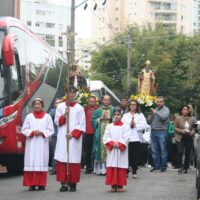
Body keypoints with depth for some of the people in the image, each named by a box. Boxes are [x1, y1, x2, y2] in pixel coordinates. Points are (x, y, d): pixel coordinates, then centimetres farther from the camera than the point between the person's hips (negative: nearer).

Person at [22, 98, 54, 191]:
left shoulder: (47, 117, 6)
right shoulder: (29, 116, 8)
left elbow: (51, 130, 2)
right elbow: (24, 129, 4)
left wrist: (41, 132, -13)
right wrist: (32, 132, -12)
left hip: (42, 143, -1)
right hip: (31, 143, 1)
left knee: (41, 162, -3)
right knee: (31, 162, -4)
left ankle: (41, 184, 0)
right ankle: (32, 184, -3)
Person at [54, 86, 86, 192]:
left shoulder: (79, 108, 5)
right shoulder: (60, 106, 10)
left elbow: (82, 125, 2)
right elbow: (57, 121, 7)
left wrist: (73, 134, -9)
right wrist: (64, 115, -10)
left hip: (75, 138, -1)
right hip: (62, 138, 1)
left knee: (74, 159, -4)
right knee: (62, 159, -6)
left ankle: (73, 183, 2)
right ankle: (64, 183, -4)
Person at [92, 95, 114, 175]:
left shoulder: (113, 110, 10)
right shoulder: (98, 110, 15)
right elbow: (93, 120, 9)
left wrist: (109, 118, -10)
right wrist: (100, 118, -4)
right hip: (100, 133, 1)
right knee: (100, 149, -4)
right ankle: (100, 169, -4)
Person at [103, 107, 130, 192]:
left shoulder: (125, 127, 4)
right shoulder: (109, 126, 9)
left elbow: (126, 138, -5)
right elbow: (106, 138, 1)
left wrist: (119, 144, -16)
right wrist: (113, 143, -13)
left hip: (121, 150, -1)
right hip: (111, 150, 1)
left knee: (121, 168, -2)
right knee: (111, 168, -2)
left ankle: (120, 185, 3)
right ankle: (113, 185, 3)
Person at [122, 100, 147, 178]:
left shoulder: (140, 115, 12)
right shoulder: (125, 115, 16)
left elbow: (144, 125, -1)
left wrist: (136, 125, -8)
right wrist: (129, 125, -9)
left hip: (137, 138, 0)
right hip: (127, 138, 0)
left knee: (136, 156, -2)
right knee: (128, 156, -5)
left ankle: (134, 172, 5)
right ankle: (126, 171, 2)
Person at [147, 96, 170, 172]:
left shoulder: (166, 109, 1)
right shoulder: (154, 110, 16)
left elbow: (163, 117, -19)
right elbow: (149, 121, 14)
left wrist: (155, 112, -12)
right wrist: (151, 115, -3)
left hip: (162, 132, -6)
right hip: (153, 132, 6)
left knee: (163, 150, -3)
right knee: (154, 150, 8)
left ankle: (163, 166, 3)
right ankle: (156, 165, 16)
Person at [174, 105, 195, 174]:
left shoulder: (191, 119, 7)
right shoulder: (178, 118, 2)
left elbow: (193, 128, 12)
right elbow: (175, 128, 0)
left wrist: (192, 132, -10)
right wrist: (182, 131, -15)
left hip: (189, 138, 3)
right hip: (180, 138, -3)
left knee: (187, 154, 5)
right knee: (180, 152, -20)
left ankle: (185, 168, 16)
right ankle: (180, 167, -11)